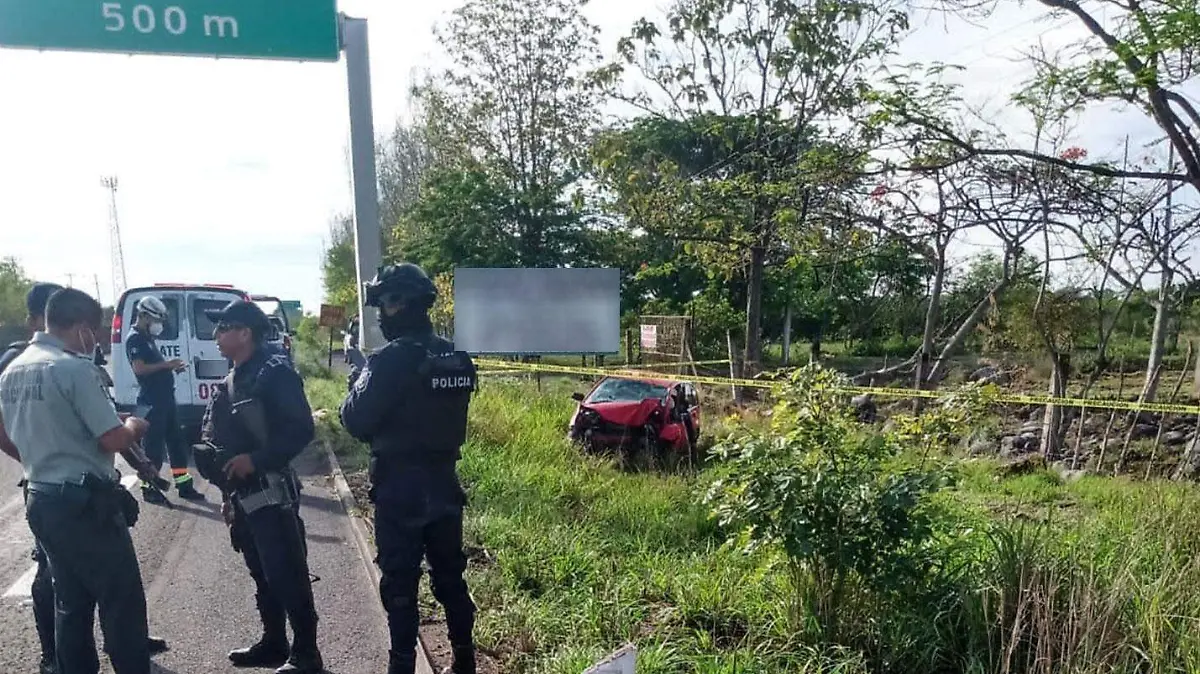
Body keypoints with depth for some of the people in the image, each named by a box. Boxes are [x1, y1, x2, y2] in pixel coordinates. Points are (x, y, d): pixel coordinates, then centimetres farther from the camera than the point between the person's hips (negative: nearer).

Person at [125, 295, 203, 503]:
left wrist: (172, 367, 10)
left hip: (165, 398, 10)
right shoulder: (135, 339, -11)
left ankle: (184, 485, 16)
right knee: (153, 445, -3)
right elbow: (139, 368, -23)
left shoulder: (147, 338, 19)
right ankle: (149, 488, 7)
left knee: (176, 441, 11)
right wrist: (166, 364, -22)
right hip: (151, 401, -10)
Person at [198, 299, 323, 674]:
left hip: (271, 493, -9)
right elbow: (221, 439, 20)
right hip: (242, 496, 9)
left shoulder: (275, 374, -11)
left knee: (288, 577, -4)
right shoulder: (231, 382, 15)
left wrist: (256, 459, -23)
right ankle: (273, 644, 30)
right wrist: (227, 492, 18)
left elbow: (301, 430, -19)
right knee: (262, 576, 18)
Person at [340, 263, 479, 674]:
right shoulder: (458, 359, 5)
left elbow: (357, 421, -15)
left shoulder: (392, 358, -18)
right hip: (444, 485, 7)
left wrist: (358, 377, 2)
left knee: (399, 584, 5)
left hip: (400, 490, -6)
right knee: (450, 576, 16)